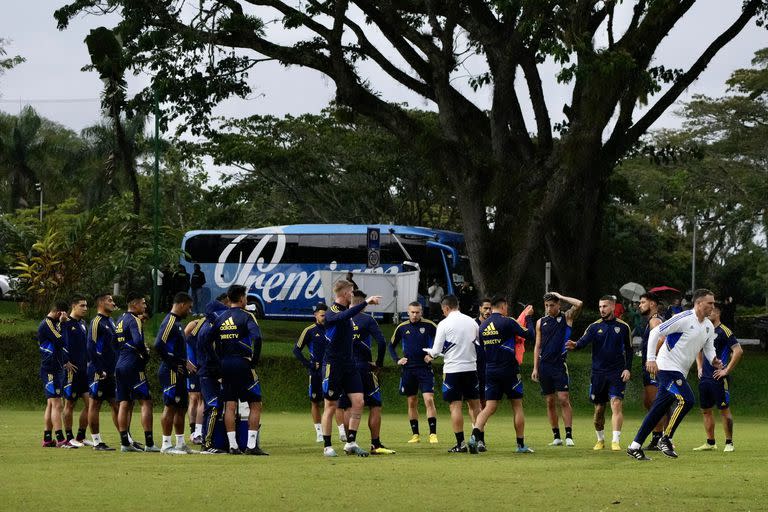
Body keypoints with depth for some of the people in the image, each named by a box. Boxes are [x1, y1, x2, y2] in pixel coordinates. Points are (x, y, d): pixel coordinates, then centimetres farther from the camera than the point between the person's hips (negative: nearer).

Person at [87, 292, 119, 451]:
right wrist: (100, 370, -19)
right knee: (95, 404, -2)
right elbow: (91, 348, -16)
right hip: (99, 372, -9)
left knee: (116, 405, 10)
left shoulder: (111, 321, 16)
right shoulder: (97, 322, -11)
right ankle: (97, 442, 0)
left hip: (112, 371, 9)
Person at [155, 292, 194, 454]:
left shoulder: (177, 322, 17)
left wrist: (183, 364, 14)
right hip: (171, 373, -10)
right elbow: (159, 345, -23)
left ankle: (180, 443, 20)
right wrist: (173, 365, -18)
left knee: (181, 407, 13)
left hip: (179, 373, 10)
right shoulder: (170, 322, -14)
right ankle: (166, 444, -6)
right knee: (170, 406, -8)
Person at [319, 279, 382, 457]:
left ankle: (351, 443, 1)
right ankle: (327, 446, 9)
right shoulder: (332, 312, -15)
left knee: (358, 401, -4)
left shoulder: (346, 310, 13)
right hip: (333, 365, -8)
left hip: (348, 364, 8)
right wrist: (366, 302, -41)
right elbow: (344, 316, -39)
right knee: (331, 406, 0)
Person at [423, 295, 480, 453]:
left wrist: (429, 355, 16)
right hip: (471, 367, 4)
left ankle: (461, 443, -6)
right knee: (475, 405, 11)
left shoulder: (444, 324, -7)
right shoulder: (472, 322, 6)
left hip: (453, 369, -4)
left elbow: (437, 350, -6)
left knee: (456, 406, -2)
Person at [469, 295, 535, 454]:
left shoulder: (482, 326, 7)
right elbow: (529, 335, -7)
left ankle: (476, 435, -22)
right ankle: (521, 445, 11)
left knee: (489, 407, 2)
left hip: (490, 371, 4)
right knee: (517, 406, 8)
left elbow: (481, 349, 13)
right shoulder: (507, 322, -10)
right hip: (509, 370, -4)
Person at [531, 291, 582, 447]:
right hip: (544, 365, 4)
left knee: (564, 399, -10)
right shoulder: (541, 322, 11)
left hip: (560, 364, -4)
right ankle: (556, 436, 10)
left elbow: (579, 304, -14)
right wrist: (535, 368, 6)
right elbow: (538, 346, 12)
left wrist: (560, 297, -5)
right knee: (550, 402, 5)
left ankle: (569, 435, -9)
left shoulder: (566, 317, 3)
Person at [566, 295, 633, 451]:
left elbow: (629, 349, 10)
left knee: (616, 404, -16)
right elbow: (584, 341, -13)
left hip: (617, 374, -2)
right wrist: (575, 345, -35)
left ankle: (616, 441, -17)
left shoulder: (623, 327, 4)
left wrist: (627, 368, -2)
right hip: (598, 373, 2)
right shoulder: (595, 327, 4)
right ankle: (600, 440, 24)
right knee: (599, 409, 6)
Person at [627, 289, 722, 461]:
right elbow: (655, 332, -12)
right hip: (667, 367, -8)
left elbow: (709, 348, 22)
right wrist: (651, 359, -17)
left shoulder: (709, 326, 11)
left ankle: (635, 447, 11)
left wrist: (714, 360, -2)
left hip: (679, 372, 8)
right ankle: (666, 439, -9)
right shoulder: (683, 319, -14)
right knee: (686, 400, -20)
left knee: (658, 410, 7)